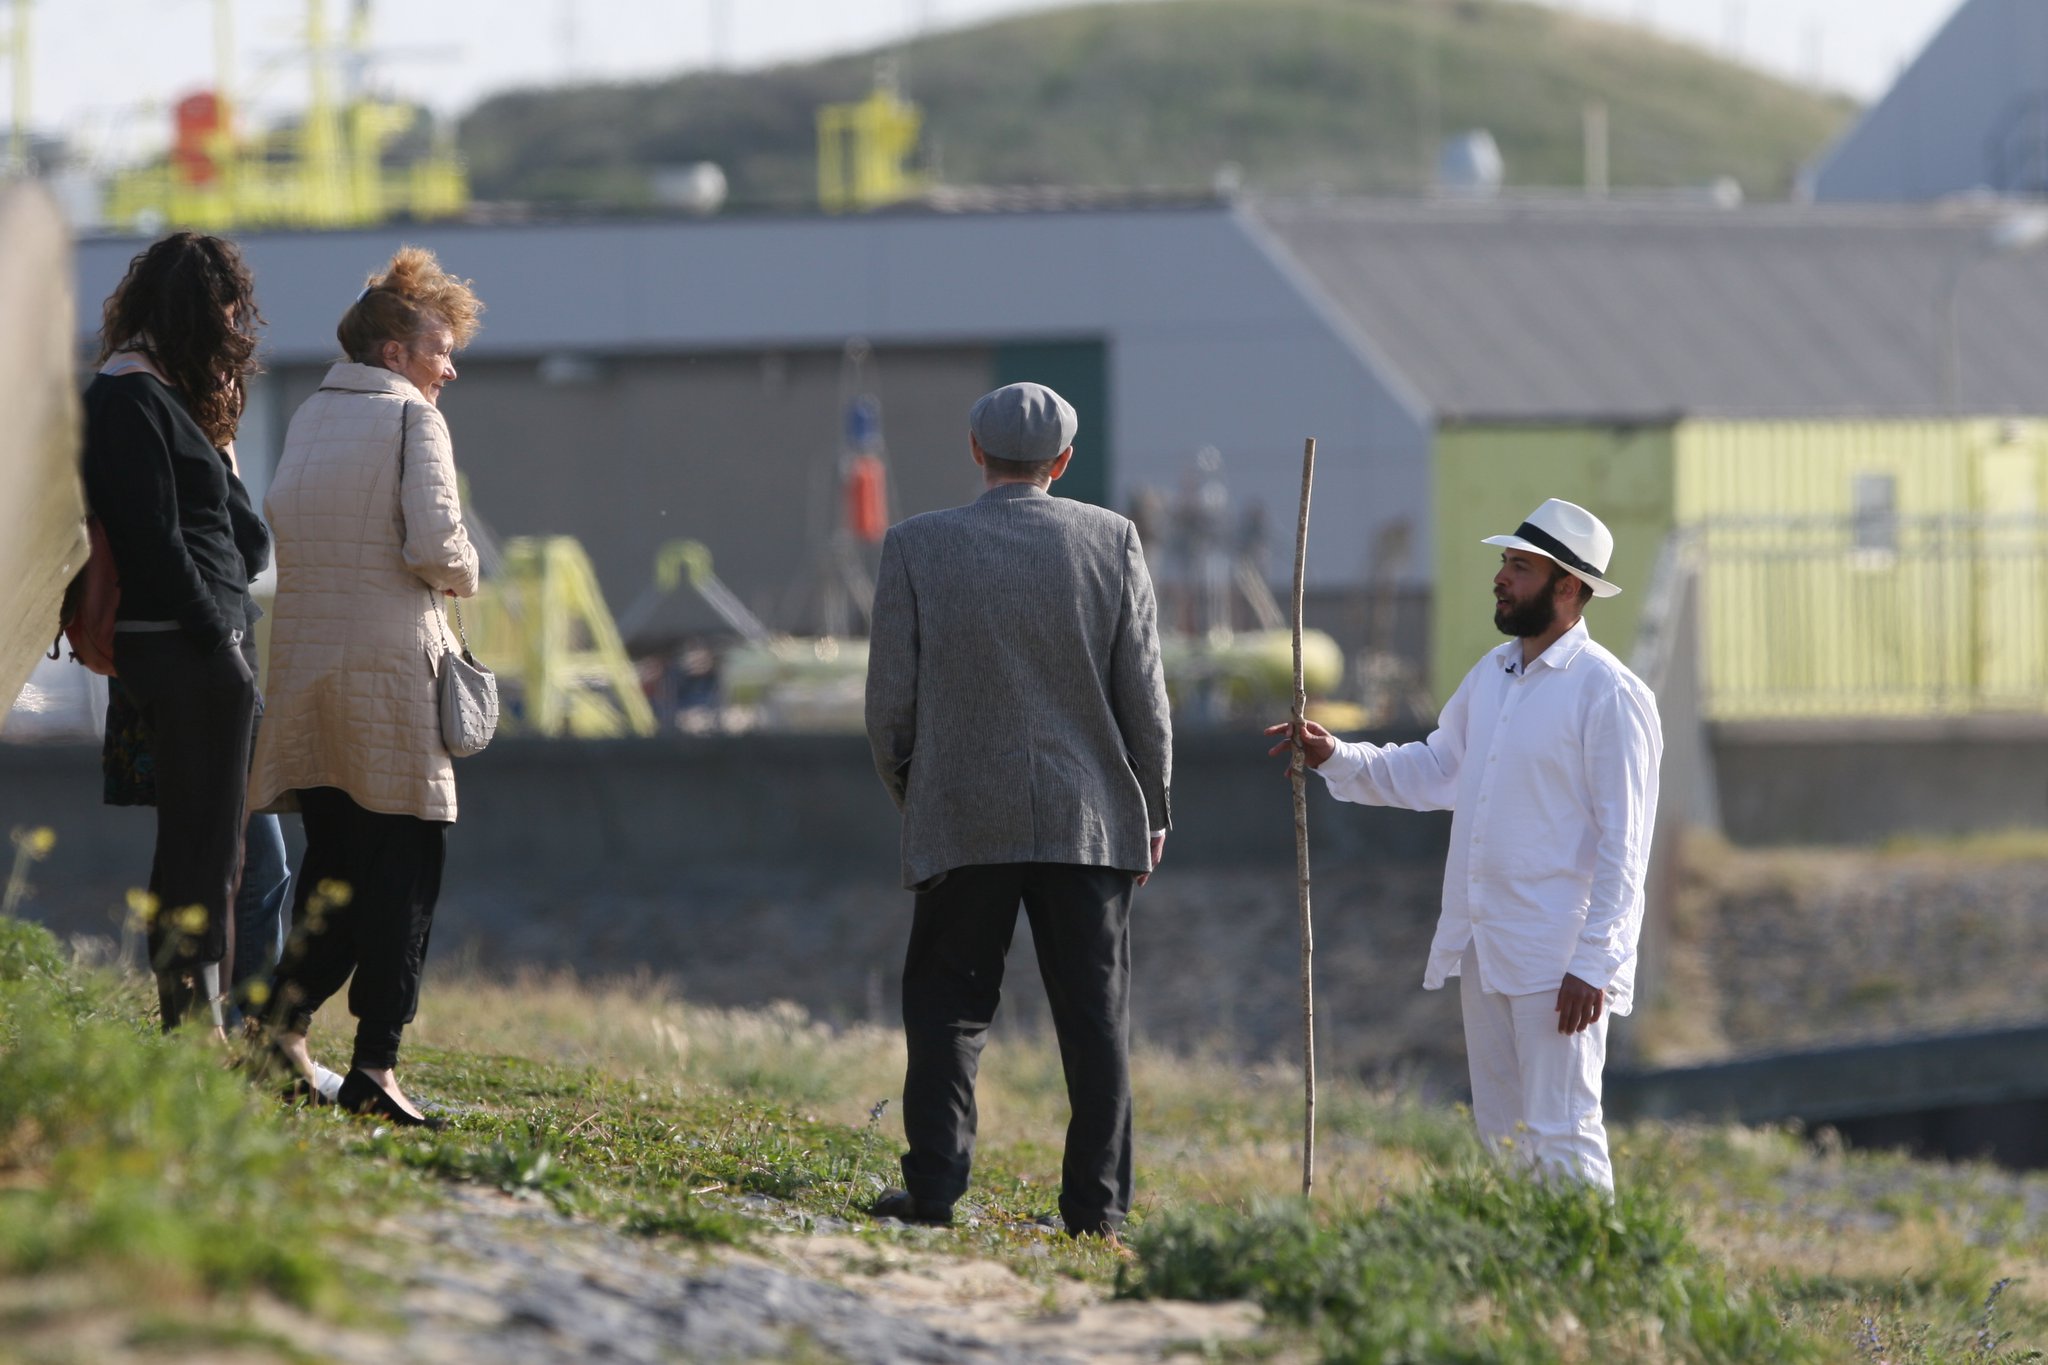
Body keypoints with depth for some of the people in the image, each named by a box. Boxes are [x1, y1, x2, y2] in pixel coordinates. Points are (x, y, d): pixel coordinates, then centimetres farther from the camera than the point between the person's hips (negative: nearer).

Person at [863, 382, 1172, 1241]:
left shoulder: (917, 548, -2)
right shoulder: (1111, 542, 0)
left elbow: (889, 698, 0)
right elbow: (1143, 694, 2)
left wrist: (909, 797, 15)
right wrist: (1150, 812, 12)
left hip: (960, 819, -1)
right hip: (1090, 818, 1)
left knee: (948, 1007, 7)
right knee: (1095, 1012, 6)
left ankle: (934, 1186, -3)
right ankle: (1097, 1203, 3)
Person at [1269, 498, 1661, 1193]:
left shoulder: (1608, 693, -12)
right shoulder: (1491, 674, 13)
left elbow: (1622, 844, -14)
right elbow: (1437, 770, 25)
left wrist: (1592, 966, -18)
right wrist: (1337, 757, 11)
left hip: (1558, 955, -9)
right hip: (1484, 949, 9)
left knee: (1560, 1134, -11)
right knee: (1499, 1132, 12)